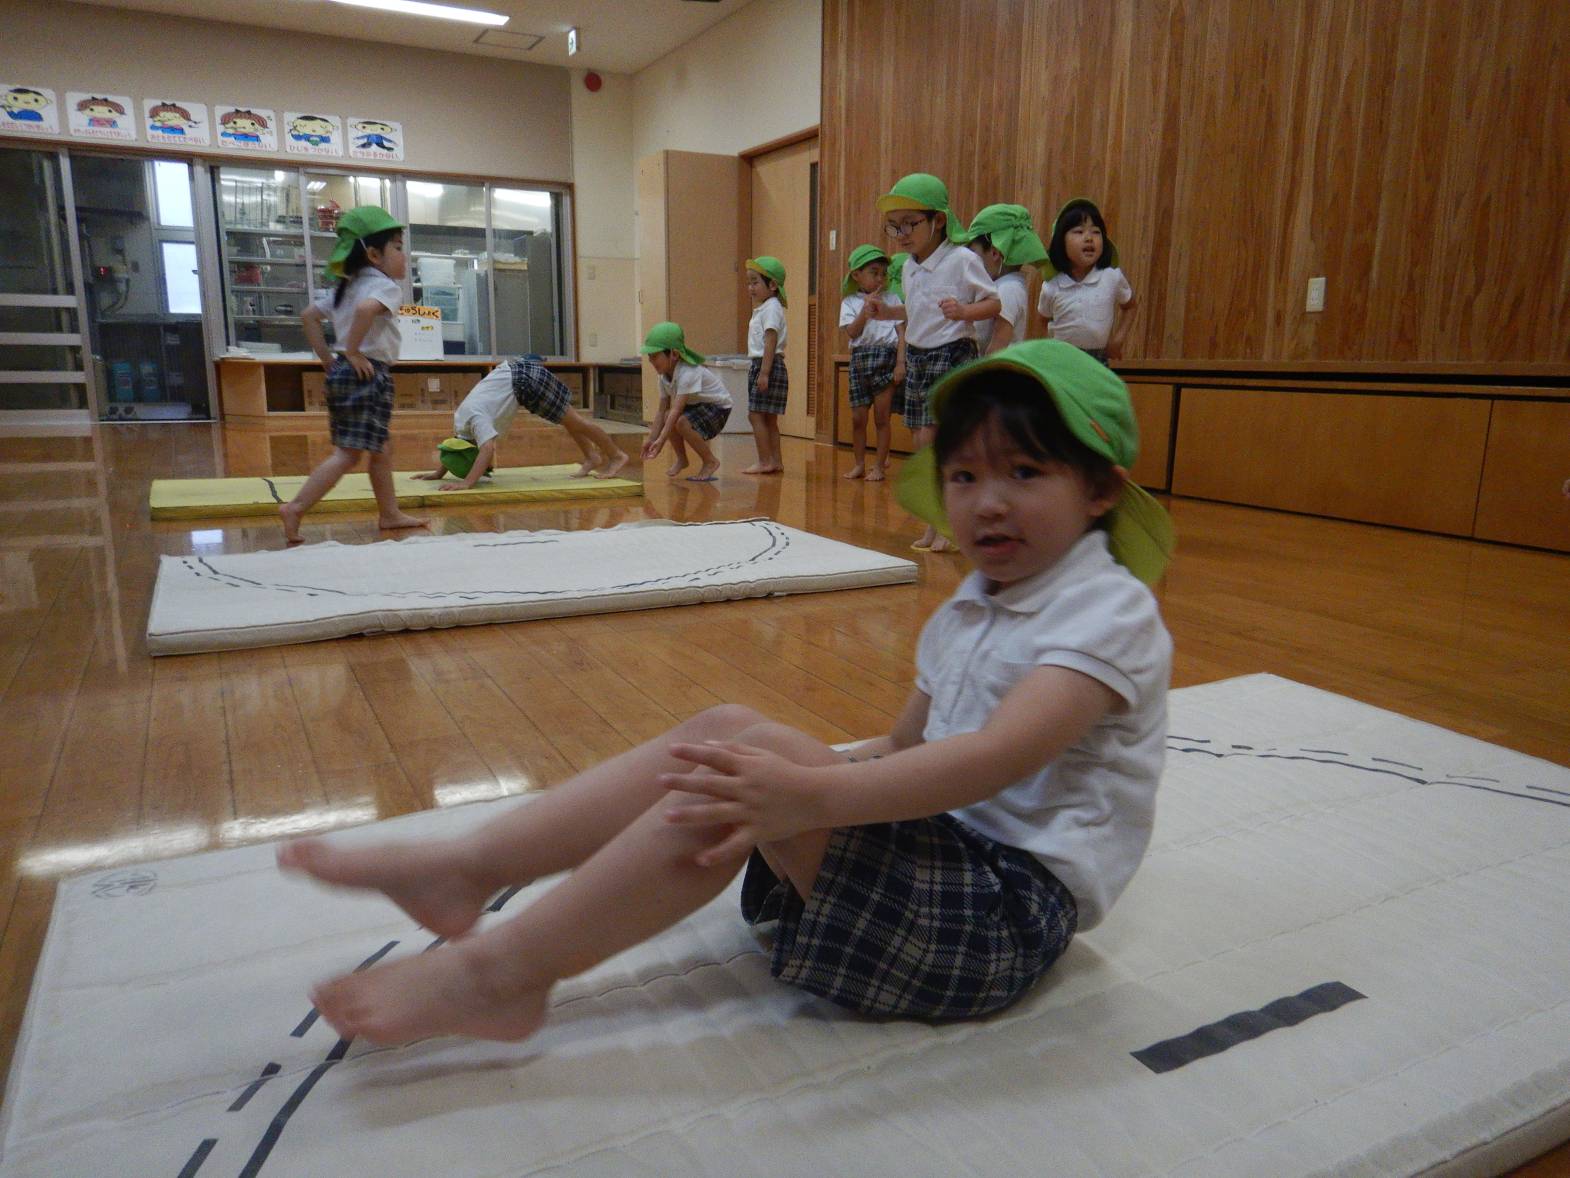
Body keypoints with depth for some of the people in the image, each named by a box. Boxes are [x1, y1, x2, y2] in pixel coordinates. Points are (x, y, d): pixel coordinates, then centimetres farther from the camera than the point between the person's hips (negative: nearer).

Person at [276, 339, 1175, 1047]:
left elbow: (997, 757, -29)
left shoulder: (1110, 614, -13)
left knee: (762, 756, -27)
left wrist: (811, 793, -40)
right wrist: (775, 801, 1)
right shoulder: (971, 612, 14)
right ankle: (468, 869, -9)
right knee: (725, 730, -8)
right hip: (943, 847, 8)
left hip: (1013, 907, -8)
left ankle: (501, 972, -20)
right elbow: (903, 746, 15)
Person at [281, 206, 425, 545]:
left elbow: (309, 315, 20)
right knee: (348, 453, -9)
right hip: (368, 374, -10)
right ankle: (295, 508, -14)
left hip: (343, 373, 10)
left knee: (379, 450, 19)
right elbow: (365, 309, -31)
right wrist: (353, 351, -20)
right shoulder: (386, 286, -9)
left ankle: (390, 513, 27)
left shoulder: (347, 287, 18)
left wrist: (328, 359, 17)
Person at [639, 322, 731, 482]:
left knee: (682, 421, -30)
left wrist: (661, 440, -42)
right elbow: (662, 409, -4)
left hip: (718, 406, -8)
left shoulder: (688, 373, -31)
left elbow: (676, 409, -37)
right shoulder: (665, 376, -4)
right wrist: (652, 439, -13)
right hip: (695, 406, 8)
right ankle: (681, 459, 7)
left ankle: (710, 462, -12)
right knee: (668, 418, -15)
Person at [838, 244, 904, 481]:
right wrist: (866, 310, -15)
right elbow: (851, 333, -5)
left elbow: (901, 332, 1)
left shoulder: (891, 300, 6)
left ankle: (879, 465, 9)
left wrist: (901, 362, -9)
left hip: (885, 356, -1)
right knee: (857, 417, 4)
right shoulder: (850, 302, 8)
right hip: (859, 358, 2)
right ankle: (859, 464, 18)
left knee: (881, 417, 1)